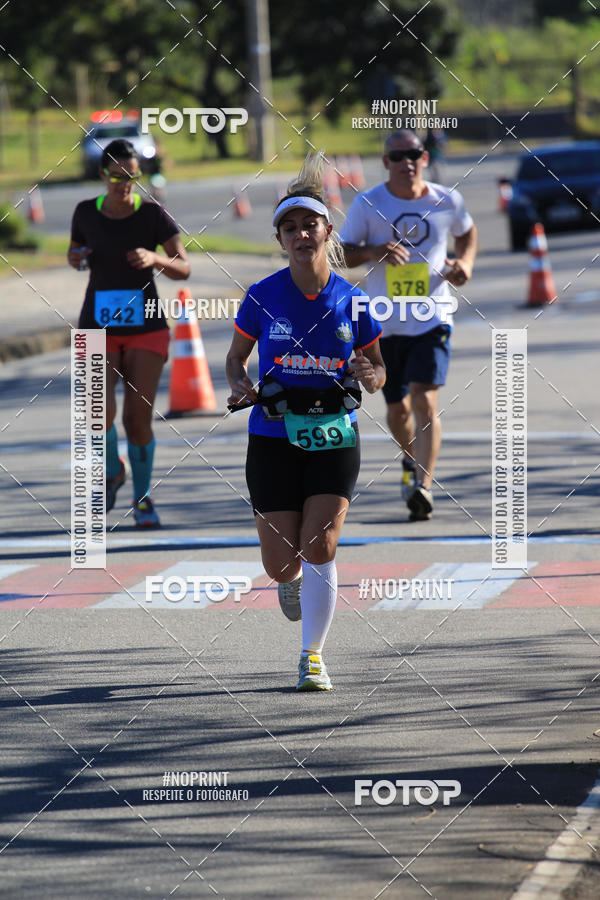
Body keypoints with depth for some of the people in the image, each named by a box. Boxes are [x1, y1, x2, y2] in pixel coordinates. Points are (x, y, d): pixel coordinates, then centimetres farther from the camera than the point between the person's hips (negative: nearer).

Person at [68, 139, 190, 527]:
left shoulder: (153, 214, -9)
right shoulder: (87, 212, -2)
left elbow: (184, 269, -7)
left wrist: (154, 258, -27)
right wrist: (76, 259, -9)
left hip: (146, 330, -1)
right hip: (99, 330, 1)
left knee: (138, 419, -7)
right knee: (101, 411, -19)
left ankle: (143, 498, 17)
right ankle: (113, 470, 13)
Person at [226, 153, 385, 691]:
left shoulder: (352, 300, -1)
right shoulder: (263, 297, -3)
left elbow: (377, 366, 10)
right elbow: (235, 358, 9)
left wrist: (368, 376, -13)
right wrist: (241, 386, -13)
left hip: (334, 436, 0)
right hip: (273, 438, 0)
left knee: (320, 550, -13)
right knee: (281, 563, 0)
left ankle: (312, 656, 4)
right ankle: (293, 580, 40)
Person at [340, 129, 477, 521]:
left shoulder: (447, 201, 1)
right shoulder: (367, 204, -4)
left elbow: (467, 231, 21)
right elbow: (341, 253, 1)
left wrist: (465, 262, 1)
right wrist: (373, 251, -19)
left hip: (433, 318, -1)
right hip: (385, 323, 1)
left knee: (424, 400, -17)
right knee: (397, 408, 13)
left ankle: (423, 485, -21)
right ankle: (411, 462, 44)